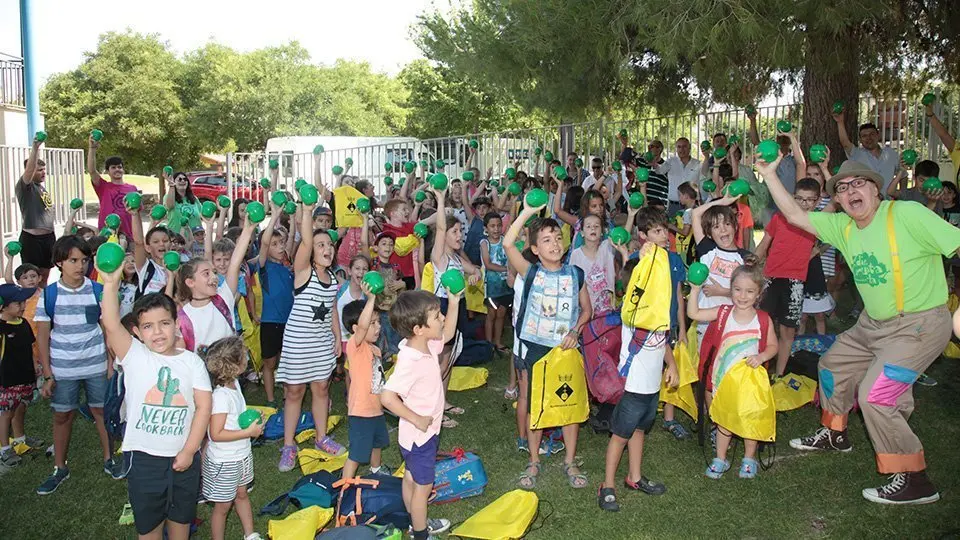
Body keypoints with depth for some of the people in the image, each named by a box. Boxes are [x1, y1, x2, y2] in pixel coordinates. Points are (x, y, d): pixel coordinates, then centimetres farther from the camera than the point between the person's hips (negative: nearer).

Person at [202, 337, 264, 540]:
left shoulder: (234, 384, -2)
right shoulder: (221, 396, -29)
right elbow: (216, 434, -30)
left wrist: (252, 421, -3)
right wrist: (249, 432, -26)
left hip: (241, 455, 9)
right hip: (224, 462, -9)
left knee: (241, 494, 25)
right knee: (223, 506, 9)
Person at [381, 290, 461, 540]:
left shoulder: (427, 345, -6)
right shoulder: (410, 362, -34)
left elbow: (447, 334, 14)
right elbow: (387, 397, -38)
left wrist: (454, 302, 1)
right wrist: (417, 420, -28)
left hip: (425, 432, 9)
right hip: (420, 435, -9)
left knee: (411, 478, 25)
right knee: (423, 486, 10)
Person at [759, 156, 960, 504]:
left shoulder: (907, 215, -20)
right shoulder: (844, 227, 1)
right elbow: (795, 216, 3)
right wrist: (769, 174, -4)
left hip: (919, 324, -8)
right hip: (874, 322, 8)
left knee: (874, 396, -16)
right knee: (833, 365, 20)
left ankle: (914, 481, 0)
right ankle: (834, 434, 45)